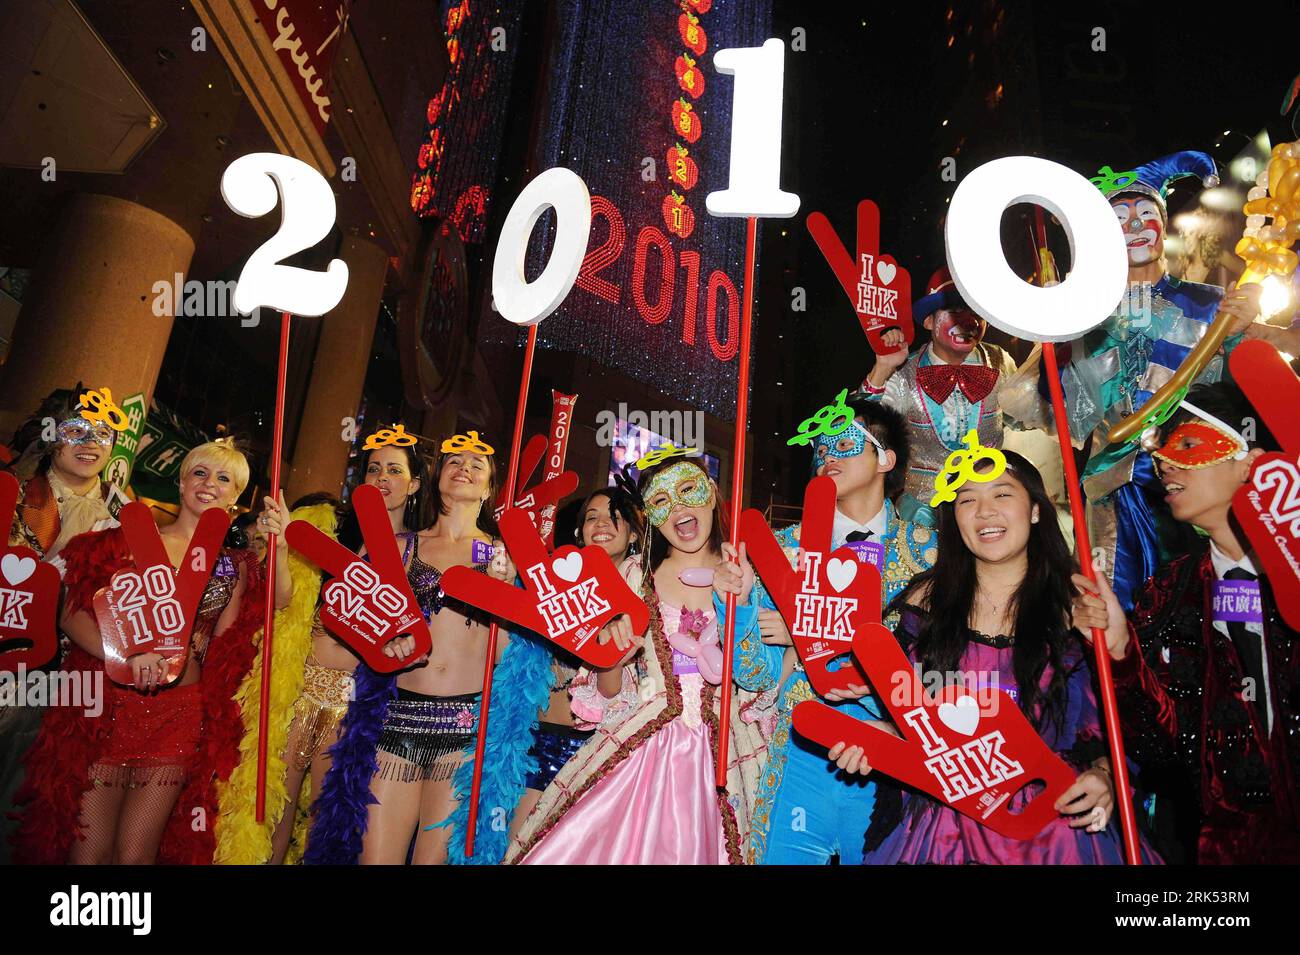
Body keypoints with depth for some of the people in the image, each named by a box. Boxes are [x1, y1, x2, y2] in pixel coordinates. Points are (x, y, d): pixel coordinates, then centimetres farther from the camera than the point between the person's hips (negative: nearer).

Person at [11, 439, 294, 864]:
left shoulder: (234, 563, 9)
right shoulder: (133, 536, 4)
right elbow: (73, 613, -4)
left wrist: (278, 546, -21)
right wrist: (127, 656, -20)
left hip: (181, 713, 1)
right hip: (110, 702, -1)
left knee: (134, 854, 6)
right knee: (87, 851, 4)